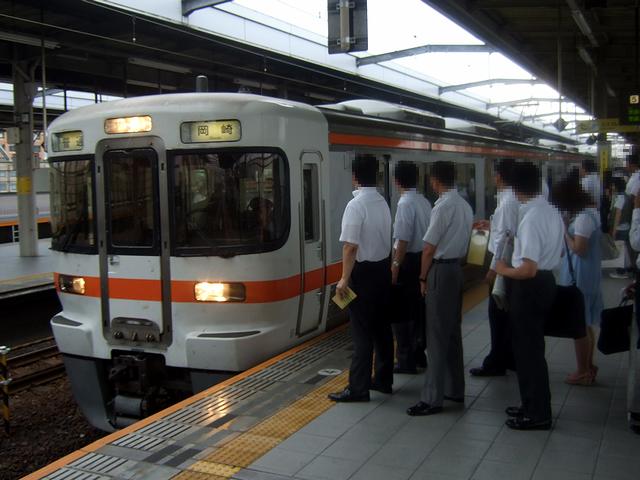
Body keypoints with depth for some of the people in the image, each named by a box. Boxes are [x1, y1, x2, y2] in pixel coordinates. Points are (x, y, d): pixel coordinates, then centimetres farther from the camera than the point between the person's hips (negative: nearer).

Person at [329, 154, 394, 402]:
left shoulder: (356, 205, -17)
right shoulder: (383, 203, 5)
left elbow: (351, 246, -20)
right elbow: (386, 239, 8)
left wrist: (344, 278, -15)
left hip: (364, 271, -8)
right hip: (383, 268, 8)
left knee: (362, 331, -3)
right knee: (381, 326, 15)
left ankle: (358, 388, 4)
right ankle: (383, 380, 25)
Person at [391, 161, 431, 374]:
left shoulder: (405, 203, -17)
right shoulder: (424, 202, 7)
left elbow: (403, 240, -21)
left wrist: (395, 266, -17)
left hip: (408, 260, -8)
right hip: (423, 258, 8)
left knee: (401, 312, 1)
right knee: (418, 308, 18)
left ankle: (406, 360, 6)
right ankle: (419, 353, 29)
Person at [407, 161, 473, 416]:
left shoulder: (443, 207, -17)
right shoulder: (465, 206, 9)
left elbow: (429, 249, -16)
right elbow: (463, 241, 13)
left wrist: (423, 278, -5)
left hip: (440, 270, -9)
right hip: (456, 267, 9)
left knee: (437, 335, -5)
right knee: (452, 331, 16)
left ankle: (433, 398, 0)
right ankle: (455, 389, 25)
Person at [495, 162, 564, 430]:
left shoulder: (531, 218, -24)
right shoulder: (552, 212, 7)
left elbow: (528, 269, -28)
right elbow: (558, 252, 19)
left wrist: (504, 270, -10)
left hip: (530, 287, -10)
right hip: (546, 282, 10)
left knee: (528, 349, 2)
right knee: (532, 347, 19)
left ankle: (537, 414, 14)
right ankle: (533, 405, 32)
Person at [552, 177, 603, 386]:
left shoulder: (583, 217, -21)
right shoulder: (590, 211, 10)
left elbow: (579, 249, -23)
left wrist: (565, 229, -13)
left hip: (579, 277, -10)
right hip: (588, 275, 10)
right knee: (586, 323, 18)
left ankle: (583, 372, 9)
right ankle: (588, 366, 29)